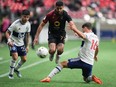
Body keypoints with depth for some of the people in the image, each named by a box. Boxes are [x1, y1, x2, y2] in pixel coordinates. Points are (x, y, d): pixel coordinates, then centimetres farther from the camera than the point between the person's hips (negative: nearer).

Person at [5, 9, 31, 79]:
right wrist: (9, 40, -36)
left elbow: (27, 35, 6)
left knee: (24, 59, 7)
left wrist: (27, 46, 4)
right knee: (15, 57, -25)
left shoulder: (28, 24, -8)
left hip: (21, 43, 6)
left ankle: (16, 69, 37)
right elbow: (7, 32, -19)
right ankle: (11, 73, -6)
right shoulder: (15, 24, -25)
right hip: (13, 43, -6)